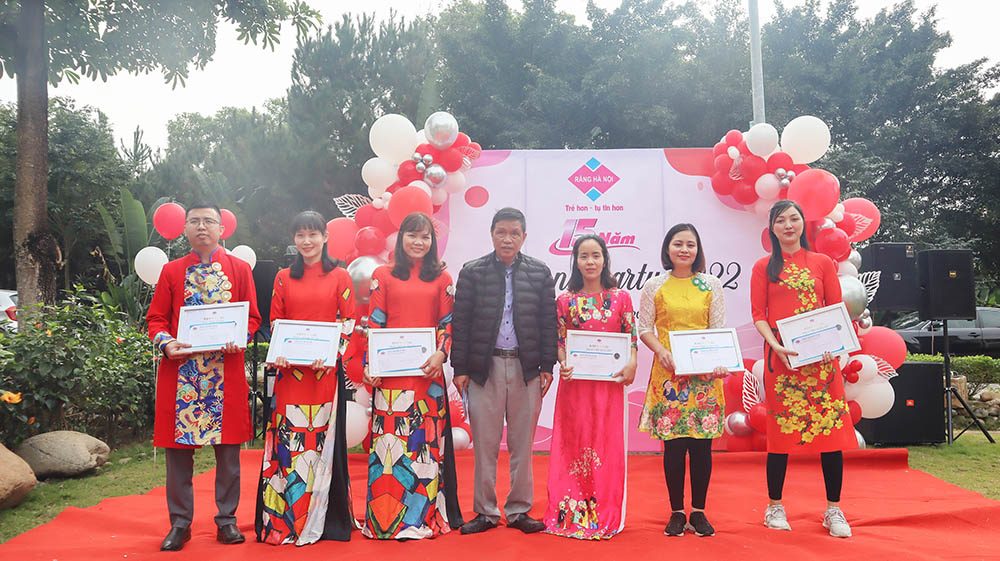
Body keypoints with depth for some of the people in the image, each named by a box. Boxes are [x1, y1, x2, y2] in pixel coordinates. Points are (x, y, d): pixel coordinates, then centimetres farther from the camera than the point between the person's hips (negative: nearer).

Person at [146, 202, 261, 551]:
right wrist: (166, 342, -12)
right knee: (178, 446, 3)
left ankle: (227, 519, 16)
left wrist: (240, 338, -13)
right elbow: (156, 318, 8)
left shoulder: (239, 269, 7)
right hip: (179, 370, 1)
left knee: (228, 446, 4)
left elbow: (252, 316, 7)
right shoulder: (172, 271, 9)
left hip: (227, 369, 0)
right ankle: (180, 523, 15)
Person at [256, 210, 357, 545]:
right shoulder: (283, 278, 11)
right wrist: (278, 353, -7)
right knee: (288, 440, 0)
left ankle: (320, 518, 11)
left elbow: (349, 322, 1)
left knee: (323, 439, 2)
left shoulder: (339, 277, 5)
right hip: (290, 368, 2)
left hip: (326, 368, -1)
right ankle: (283, 520, 10)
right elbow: (275, 323, 11)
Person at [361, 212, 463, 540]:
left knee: (428, 441, 2)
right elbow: (374, 323, 5)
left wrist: (441, 355, -10)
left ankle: (428, 515, 11)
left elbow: (448, 324, 7)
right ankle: (386, 516, 8)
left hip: (428, 370, 1)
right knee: (390, 442, -1)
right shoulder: (382, 276, 8)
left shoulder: (442, 278, 10)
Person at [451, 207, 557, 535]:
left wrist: (547, 367, 1)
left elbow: (548, 322, 6)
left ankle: (519, 510, 18)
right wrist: (459, 368, -3)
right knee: (485, 444, 4)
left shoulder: (540, 273, 6)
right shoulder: (473, 272, 3)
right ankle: (485, 512, 15)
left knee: (522, 444, 7)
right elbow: (461, 323, 1)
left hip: (527, 368, 1)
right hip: (484, 367, -1)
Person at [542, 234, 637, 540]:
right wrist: (563, 364, -12)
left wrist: (631, 364, -13)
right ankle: (571, 514, 14)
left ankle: (605, 514, 15)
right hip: (575, 381, 1)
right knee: (573, 443, 4)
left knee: (607, 443, 4)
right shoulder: (565, 301, 4)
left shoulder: (621, 298, 3)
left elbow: (631, 337, 4)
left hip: (609, 382, 0)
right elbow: (559, 341, 6)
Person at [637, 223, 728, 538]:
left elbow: (719, 329, 4)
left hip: (704, 373, 1)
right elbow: (644, 328, 5)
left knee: (701, 444, 2)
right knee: (673, 444, 1)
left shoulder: (711, 285, 8)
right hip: (668, 371, -1)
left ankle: (698, 512, 14)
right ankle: (677, 512, 12)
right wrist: (661, 351, -13)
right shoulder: (654, 287, 6)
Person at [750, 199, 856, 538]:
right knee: (781, 429, 2)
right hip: (781, 356, -1)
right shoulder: (764, 267, 9)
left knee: (831, 428, -1)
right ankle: (774, 507, 14)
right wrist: (776, 346, -13)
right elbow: (758, 314, 3)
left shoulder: (823, 263, 10)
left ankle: (833, 510, 9)